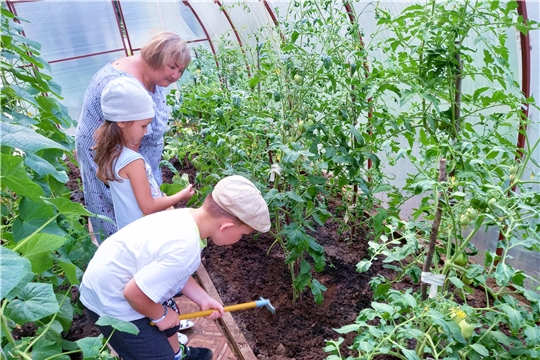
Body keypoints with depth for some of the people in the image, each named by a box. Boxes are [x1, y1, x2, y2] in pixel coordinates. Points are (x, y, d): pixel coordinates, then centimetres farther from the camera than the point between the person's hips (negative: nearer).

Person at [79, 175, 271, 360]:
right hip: (110, 301, -9)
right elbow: (134, 292, -30)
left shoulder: (186, 216, -9)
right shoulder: (184, 250, -36)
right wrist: (160, 315, -12)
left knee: (170, 314, 28)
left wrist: (203, 299, 3)